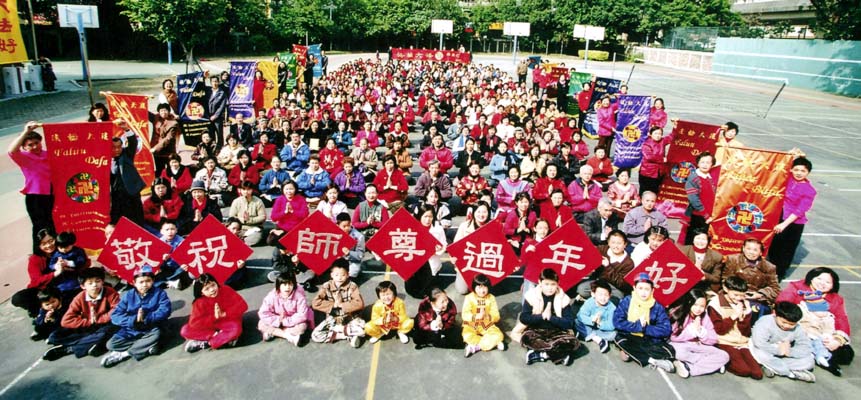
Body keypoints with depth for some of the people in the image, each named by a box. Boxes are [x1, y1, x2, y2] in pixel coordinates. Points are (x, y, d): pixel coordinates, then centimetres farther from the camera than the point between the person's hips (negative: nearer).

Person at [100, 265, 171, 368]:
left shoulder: (159, 293, -6)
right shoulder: (128, 295, -1)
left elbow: (165, 311, -18)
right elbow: (115, 316, -9)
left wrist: (146, 318, -27)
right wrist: (134, 319, -24)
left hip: (150, 329, -2)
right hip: (131, 330, 2)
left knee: (156, 335, -34)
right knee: (111, 344, -18)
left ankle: (123, 354, -19)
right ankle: (146, 347, -19)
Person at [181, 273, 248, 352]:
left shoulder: (226, 290, -14)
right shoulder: (200, 302, -11)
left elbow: (243, 305, -18)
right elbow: (194, 323, -20)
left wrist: (224, 314, -22)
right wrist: (214, 317, -26)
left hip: (228, 321, -2)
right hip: (210, 325, 3)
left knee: (236, 329, -36)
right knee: (185, 331, -17)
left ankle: (205, 344, -21)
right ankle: (223, 337, -21)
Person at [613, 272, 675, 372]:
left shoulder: (657, 307, -4)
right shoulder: (626, 302, -7)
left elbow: (666, 330, -12)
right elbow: (617, 322, -15)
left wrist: (645, 328, -17)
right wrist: (638, 326, -19)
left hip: (649, 341, 0)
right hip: (629, 338, 0)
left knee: (669, 352, -22)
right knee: (619, 338, -33)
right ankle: (652, 360, -22)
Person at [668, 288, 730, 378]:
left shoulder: (705, 317, 3)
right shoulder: (677, 314, -10)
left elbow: (713, 340, 1)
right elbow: (673, 336, -14)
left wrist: (701, 331, -17)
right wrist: (692, 329, -16)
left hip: (698, 348, 5)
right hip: (680, 345, -5)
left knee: (724, 356, -16)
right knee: (679, 352, -39)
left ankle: (688, 367, -24)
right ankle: (707, 362, -15)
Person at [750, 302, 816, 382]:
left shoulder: (797, 329, -7)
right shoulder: (765, 322, -25)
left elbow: (806, 348, -12)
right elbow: (759, 343, -36)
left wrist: (790, 351, -27)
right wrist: (778, 350, -30)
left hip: (784, 357, 5)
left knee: (809, 361, -14)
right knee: (760, 353, -38)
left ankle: (772, 368, -18)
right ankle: (793, 373, -19)